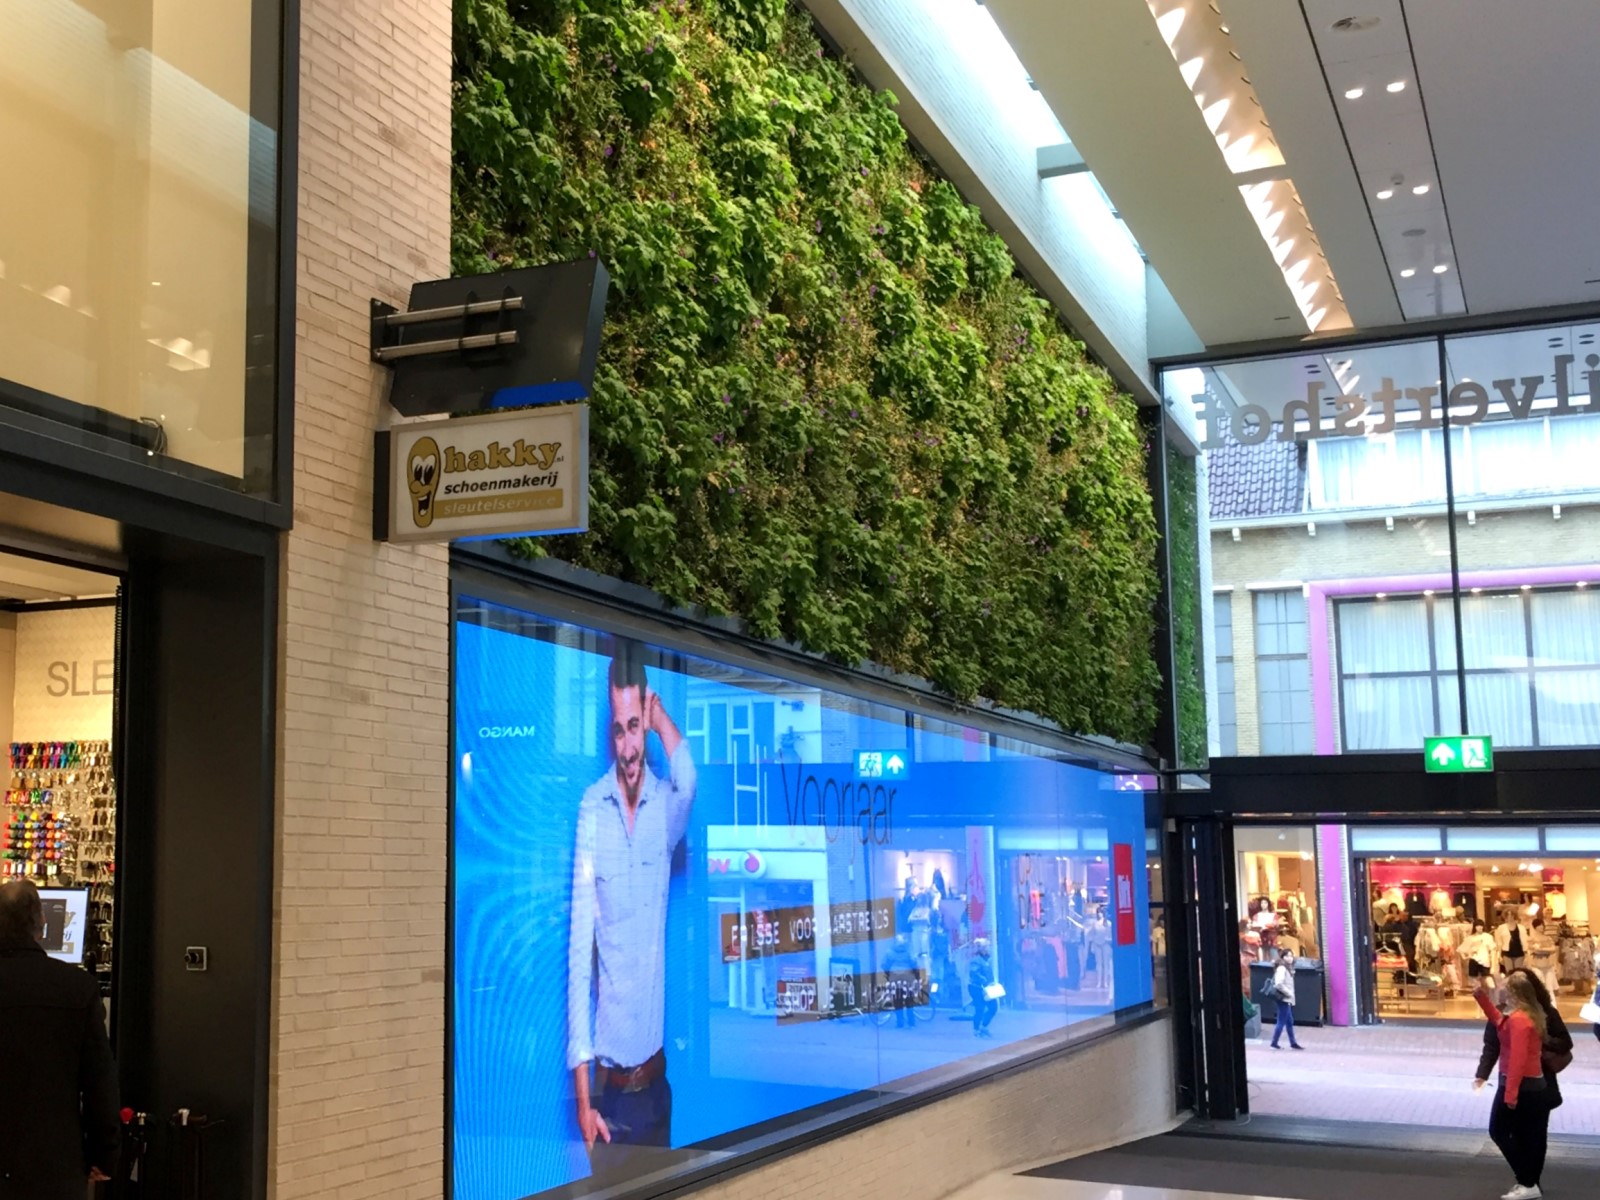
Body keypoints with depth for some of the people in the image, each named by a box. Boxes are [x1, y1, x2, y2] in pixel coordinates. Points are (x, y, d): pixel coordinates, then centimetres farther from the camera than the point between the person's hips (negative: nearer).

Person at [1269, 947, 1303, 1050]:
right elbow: (1279, 984, -27)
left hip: (1287, 999, 10)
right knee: (1282, 1022, -5)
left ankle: (1293, 1043, 21)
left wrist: (1290, 994, 7)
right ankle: (1274, 1043, 2)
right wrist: (1289, 993, -17)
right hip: (1283, 999, -10)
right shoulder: (1281, 968, -16)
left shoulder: (1287, 968, 15)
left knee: (1289, 1022, 14)